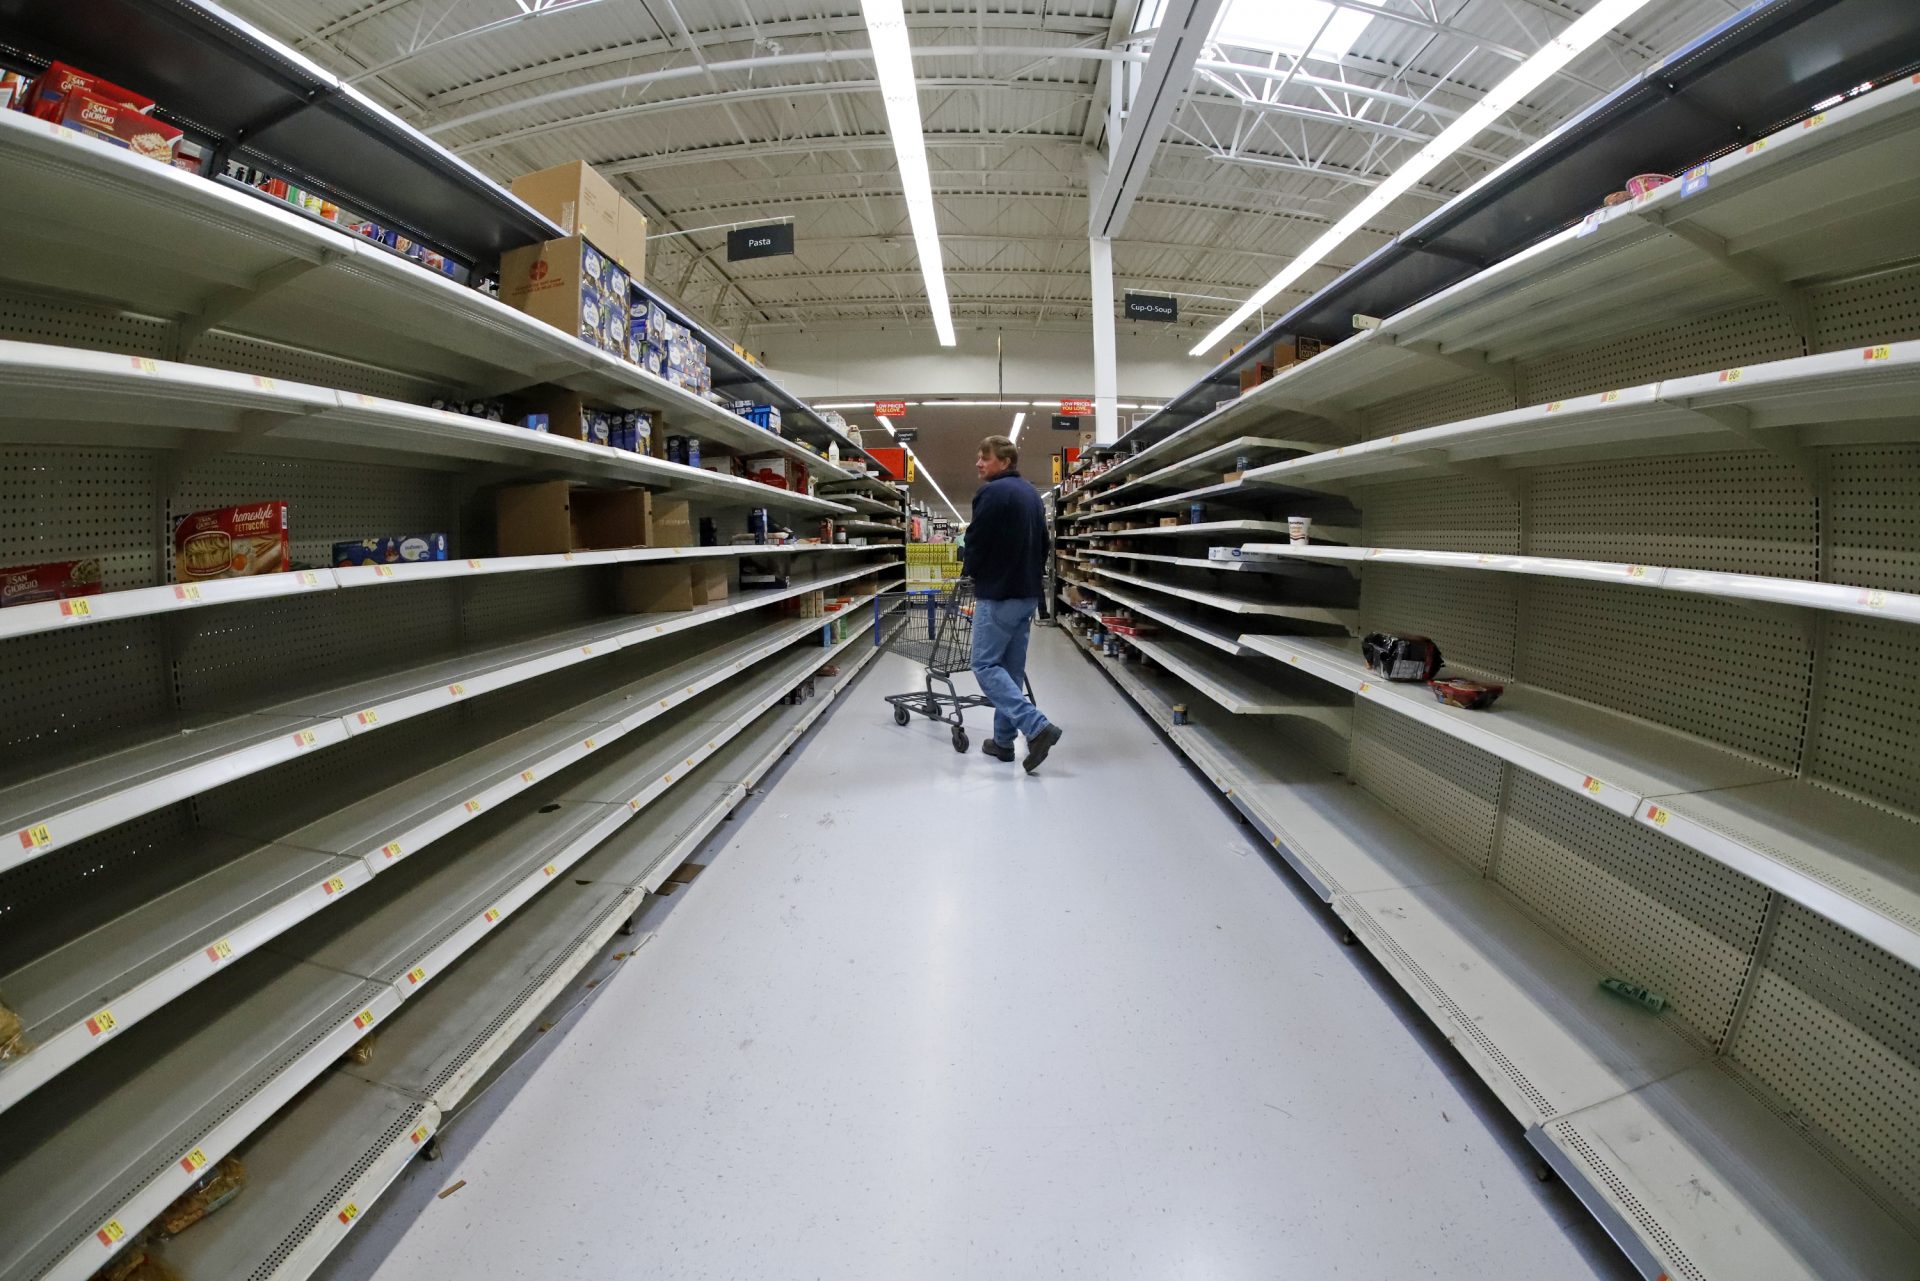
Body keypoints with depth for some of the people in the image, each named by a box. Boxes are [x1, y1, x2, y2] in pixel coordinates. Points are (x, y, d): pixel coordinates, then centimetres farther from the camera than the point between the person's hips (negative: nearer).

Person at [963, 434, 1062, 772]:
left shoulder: (991, 493, -13)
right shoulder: (1031, 494, 15)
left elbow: (976, 542, -13)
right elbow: (1043, 544, 18)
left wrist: (970, 571, 6)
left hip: (998, 595, -9)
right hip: (1028, 593, 9)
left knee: (986, 665, -4)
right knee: (1012, 668, 11)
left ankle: (1037, 727, -15)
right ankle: (1003, 741, 16)